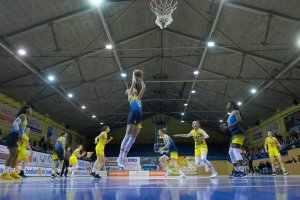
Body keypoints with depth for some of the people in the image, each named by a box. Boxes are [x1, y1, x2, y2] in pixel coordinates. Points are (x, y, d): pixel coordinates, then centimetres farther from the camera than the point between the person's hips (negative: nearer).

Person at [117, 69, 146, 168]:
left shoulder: (138, 97, 29)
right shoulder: (130, 96, 13)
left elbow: (144, 88, 27)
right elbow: (133, 83, 8)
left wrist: (141, 79, 30)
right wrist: (134, 75, 20)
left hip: (139, 116, 6)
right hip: (133, 115, -6)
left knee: (133, 138, -1)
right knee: (128, 136, -13)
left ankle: (123, 158, 0)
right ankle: (120, 157, -11)